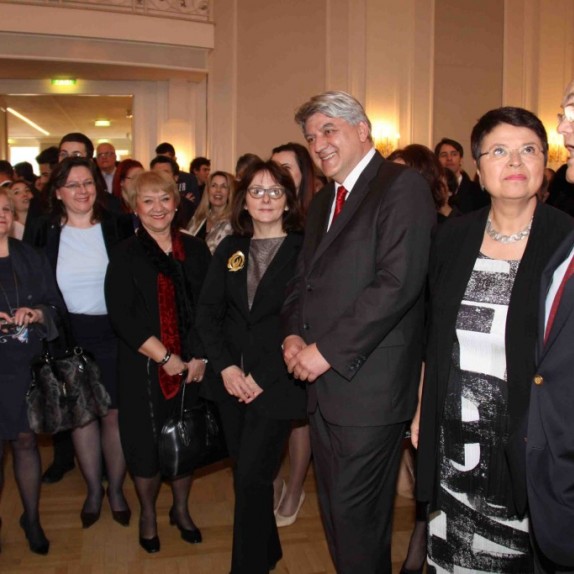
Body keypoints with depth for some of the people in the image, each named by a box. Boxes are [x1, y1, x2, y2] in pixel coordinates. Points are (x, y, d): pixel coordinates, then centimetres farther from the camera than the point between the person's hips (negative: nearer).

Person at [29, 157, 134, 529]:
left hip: (113, 334, -1)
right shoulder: (46, 233, 1)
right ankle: (93, 490, 30)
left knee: (114, 413, 6)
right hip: (69, 338, 1)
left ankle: (116, 489, 26)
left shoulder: (119, 226, -2)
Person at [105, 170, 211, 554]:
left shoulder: (196, 250, 5)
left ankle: (181, 509, 36)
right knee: (145, 442, 8)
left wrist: (200, 357, -7)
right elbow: (122, 316, -11)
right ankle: (148, 514, 33)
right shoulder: (126, 256, -3)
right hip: (144, 369, -2)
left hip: (193, 368, 2)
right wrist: (165, 357, -15)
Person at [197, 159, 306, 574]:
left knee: (252, 478, -4)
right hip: (233, 381, 5)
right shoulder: (230, 249, 10)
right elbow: (208, 311, 6)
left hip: (276, 383, -5)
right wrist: (226, 366, -7)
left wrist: (262, 376, -13)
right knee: (245, 474, 14)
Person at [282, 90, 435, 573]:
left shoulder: (403, 186, -10)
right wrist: (294, 334, 1)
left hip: (369, 385, -8)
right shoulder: (322, 202, 17)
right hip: (323, 380, 8)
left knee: (356, 516, 3)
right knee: (335, 511, 19)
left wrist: (327, 350, -18)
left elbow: (398, 282, -21)